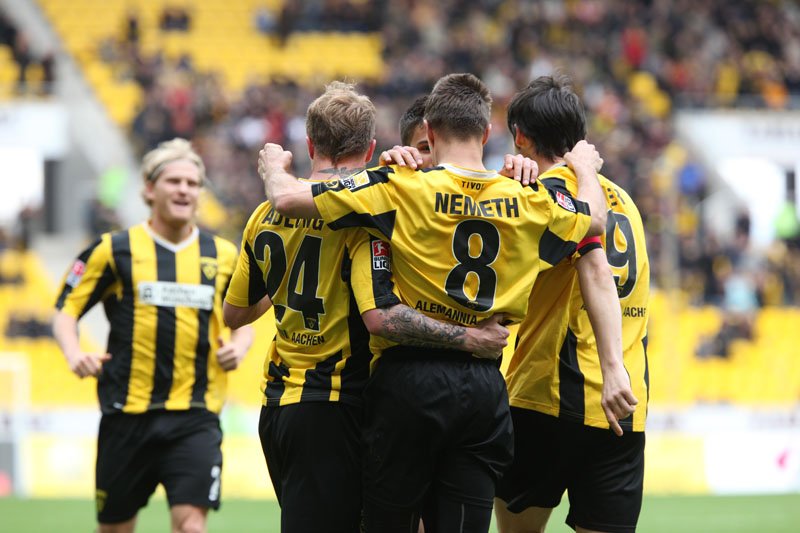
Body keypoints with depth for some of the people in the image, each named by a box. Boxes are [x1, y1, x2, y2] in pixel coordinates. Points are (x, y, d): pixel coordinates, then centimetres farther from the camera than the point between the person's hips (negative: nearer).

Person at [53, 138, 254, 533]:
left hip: (195, 415, 1)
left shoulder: (223, 255, 10)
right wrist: (74, 354, -13)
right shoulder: (114, 250, 2)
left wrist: (239, 346, 2)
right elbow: (66, 311, 6)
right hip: (128, 411, -1)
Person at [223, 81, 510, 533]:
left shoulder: (267, 215, 8)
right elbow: (379, 315, -25)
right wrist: (470, 338, -21)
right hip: (333, 406, -7)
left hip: (277, 403, 7)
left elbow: (235, 313, 18)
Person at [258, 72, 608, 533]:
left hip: (410, 378, -3)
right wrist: (585, 168, 46)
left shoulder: (401, 189, -9)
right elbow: (595, 220, 25)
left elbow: (288, 198, -10)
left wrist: (274, 166, 14)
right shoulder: (528, 202, 3)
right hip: (485, 386, 3)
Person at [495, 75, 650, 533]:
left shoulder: (550, 187, -6)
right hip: (627, 410, 6)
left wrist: (612, 367, -27)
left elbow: (595, 268, -19)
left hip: (553, 397, -6)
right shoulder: (622, 197, 17)